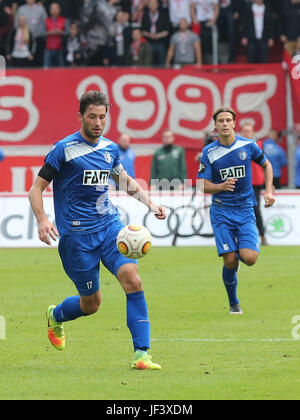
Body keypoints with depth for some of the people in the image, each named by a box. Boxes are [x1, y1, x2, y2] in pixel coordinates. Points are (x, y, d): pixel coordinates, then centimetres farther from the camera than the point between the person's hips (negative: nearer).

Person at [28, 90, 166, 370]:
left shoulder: (110, 148, 8)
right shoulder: (64, 149, -8)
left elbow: (124, 181, 28)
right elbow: (36, 189, -6)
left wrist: (149, 203, 15)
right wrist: (42, 220, -22)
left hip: (110, 226, 4)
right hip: (76, 234, -4)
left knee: (132, 279, -18)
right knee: (91, 303, 2)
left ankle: (141, 354, -15)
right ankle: (55, 316, 38)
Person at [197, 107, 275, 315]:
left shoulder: (248, 146, -2)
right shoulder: (209, 152, -5)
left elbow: (266, 165, 16)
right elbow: (204, 186, -4)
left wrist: (269, 191, 5)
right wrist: (221, 186, -24)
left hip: (245, 210, 1)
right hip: (221, 211, -1)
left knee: (249, 258, -15)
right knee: (230, 261, -9)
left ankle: (240, 251, 24)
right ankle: (234, 303, 13)